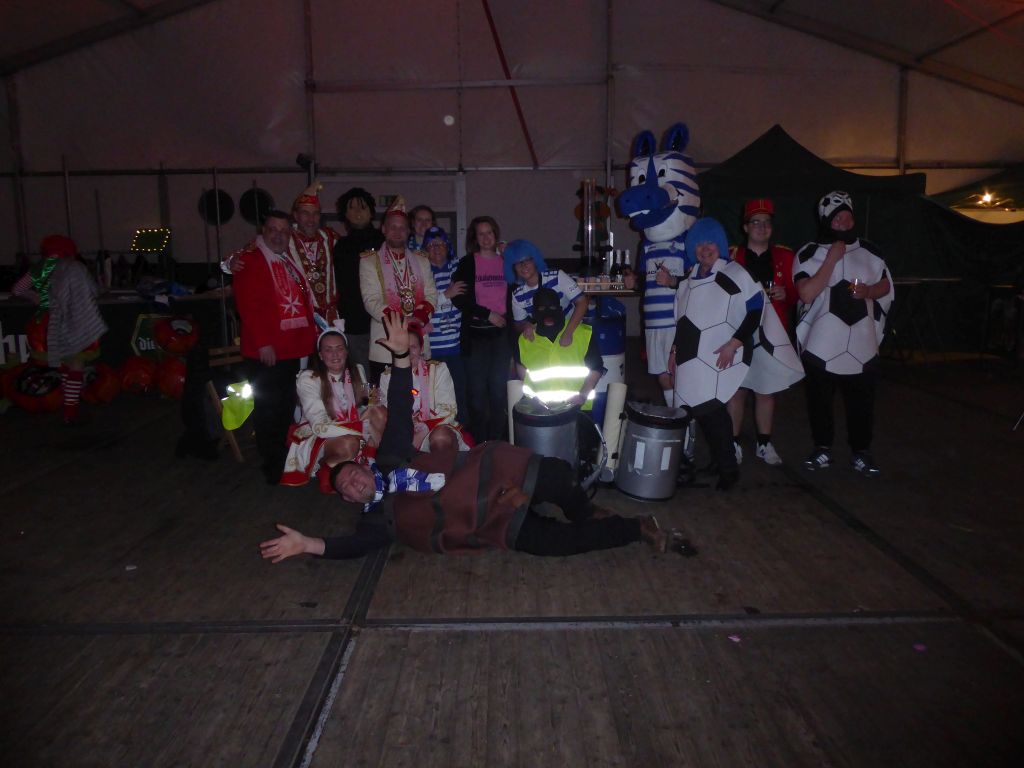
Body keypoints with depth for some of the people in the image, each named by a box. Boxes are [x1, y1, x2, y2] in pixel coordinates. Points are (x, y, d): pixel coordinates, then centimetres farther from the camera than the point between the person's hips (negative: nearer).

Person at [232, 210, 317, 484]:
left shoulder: (291, 262, 17)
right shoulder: (249, 260, -8)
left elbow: (304, 301, 20)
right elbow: (248, 305, -16)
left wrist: (311, 334, 12)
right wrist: (263, 343, -21)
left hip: (293, 348, 8)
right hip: (267, 351, -8)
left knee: (287, 408, 16)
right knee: (269, 409, 1)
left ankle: (286, 460, 29)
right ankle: (273, 467, 12)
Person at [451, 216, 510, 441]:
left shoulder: (505, 262, 12)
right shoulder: (467, 263, 3)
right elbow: (458, 298, -5)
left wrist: (507, 318, 2)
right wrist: (488, 314, -10)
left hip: (501, 332, 2)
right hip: (476, 332, -2)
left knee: (499, 387, 3)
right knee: (477, 388, -2)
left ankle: (497, 439, 13)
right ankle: (479, 441, 7)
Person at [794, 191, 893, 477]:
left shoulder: (869, 251, 9)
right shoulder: (809, 253, -5)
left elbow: (886, 286, 17)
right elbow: (807, 294, -17)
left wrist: (869, 291, -5)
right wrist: (832, 259, -17)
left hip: (861, 342, 3)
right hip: (821, 343, -2)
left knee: (861, 399, 5)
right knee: (820, 398, 7)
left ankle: (861, 452, 19)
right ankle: (822, 448, 23)